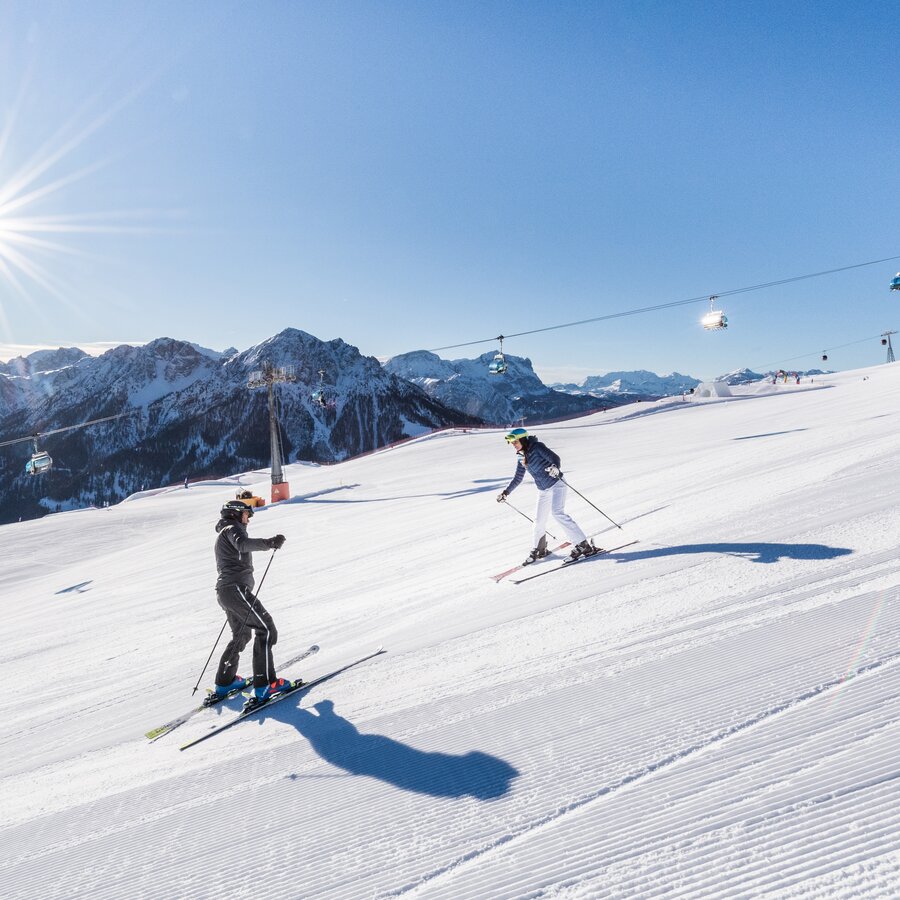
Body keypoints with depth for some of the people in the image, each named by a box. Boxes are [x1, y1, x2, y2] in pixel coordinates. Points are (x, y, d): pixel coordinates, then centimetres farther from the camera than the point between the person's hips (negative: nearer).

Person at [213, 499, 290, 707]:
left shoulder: (223, 535, 29)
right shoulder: (232, 529, -2)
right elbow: (242, 544, -26)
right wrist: (269, 543, -40)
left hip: (225, 592, 11)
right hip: (236, 588, -10)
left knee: (242, 634, 24)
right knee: (266, 630, -12)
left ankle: (224, 682, 30)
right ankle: (264, 685, -17)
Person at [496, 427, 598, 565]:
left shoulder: (537, 447, -13)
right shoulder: (521, 457, 8)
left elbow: (554, 457, -24)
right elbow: (517, 479, 18)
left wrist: (554, 467, -45)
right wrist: (505, 492, 16)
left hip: (556, 484, -8)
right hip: (543, 491, 8)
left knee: (558, 512, -25)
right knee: (539, 520, 13)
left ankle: (583, 545, -24)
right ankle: (539, 549, 34)